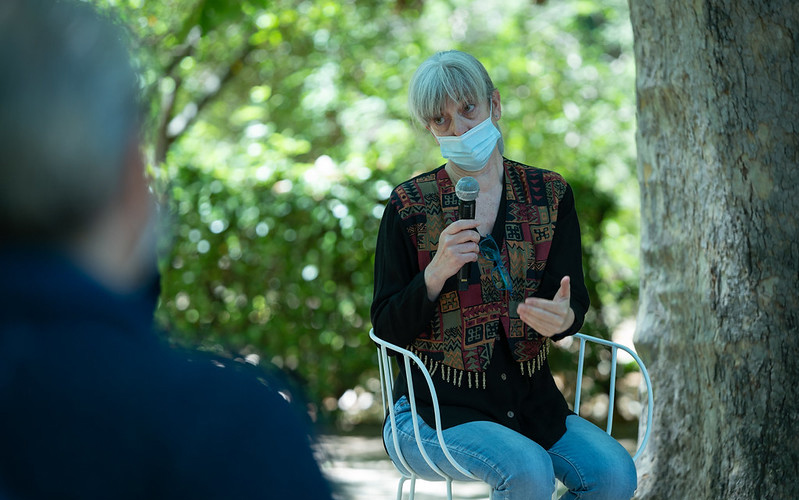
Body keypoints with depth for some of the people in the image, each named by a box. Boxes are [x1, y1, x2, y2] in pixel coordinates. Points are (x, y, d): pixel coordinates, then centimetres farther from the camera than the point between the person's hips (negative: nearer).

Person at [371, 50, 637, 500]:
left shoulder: (549, 194, 7)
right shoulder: (409, 206, -2)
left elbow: (575, 301, 1)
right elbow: (387, 329, -3)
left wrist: (561, 318, -24)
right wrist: (437, 273, -21)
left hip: (531, 400, 4)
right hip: (438, 406, -4)